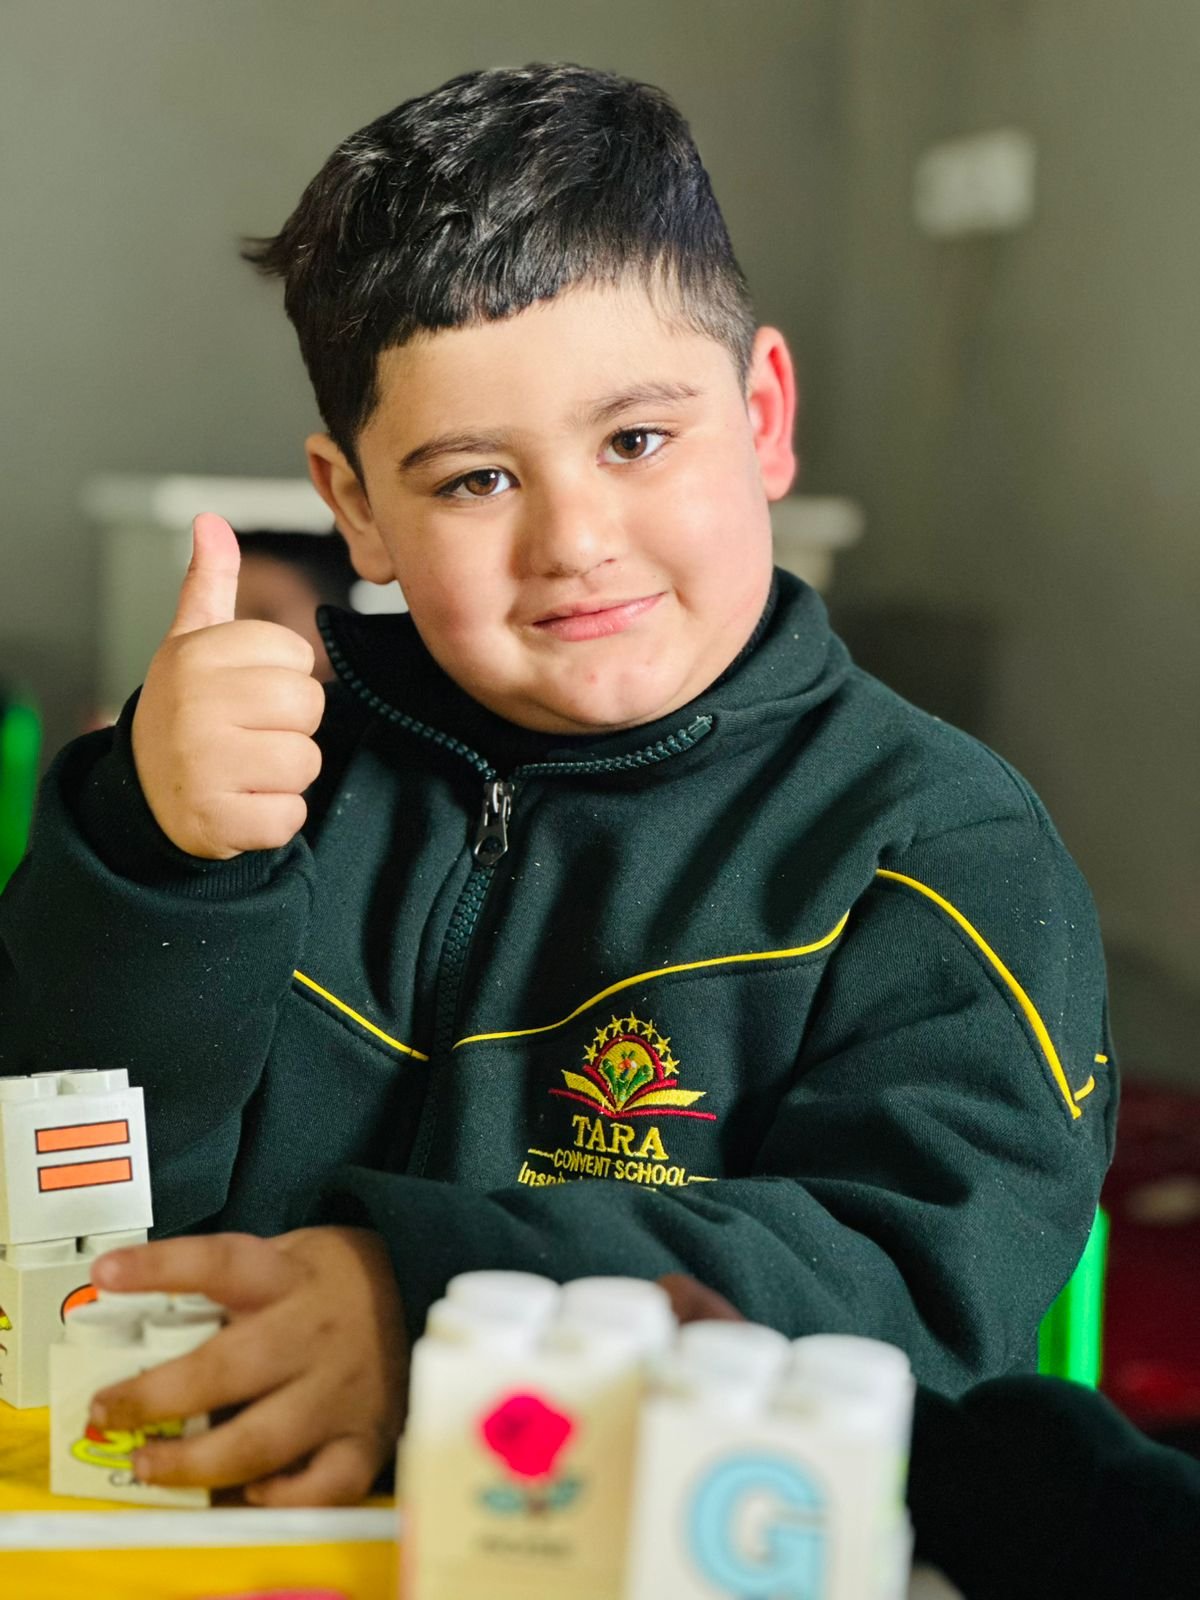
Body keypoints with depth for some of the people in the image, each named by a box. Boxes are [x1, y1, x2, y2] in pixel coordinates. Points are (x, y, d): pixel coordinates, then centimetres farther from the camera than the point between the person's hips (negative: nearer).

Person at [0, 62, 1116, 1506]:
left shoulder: (938, 839, -1)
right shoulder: (286, 759, 7)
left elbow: (925, 1288, -13)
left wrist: (431, 1305, -24)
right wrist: (154, 858, -16)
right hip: (256, 1530, 2)